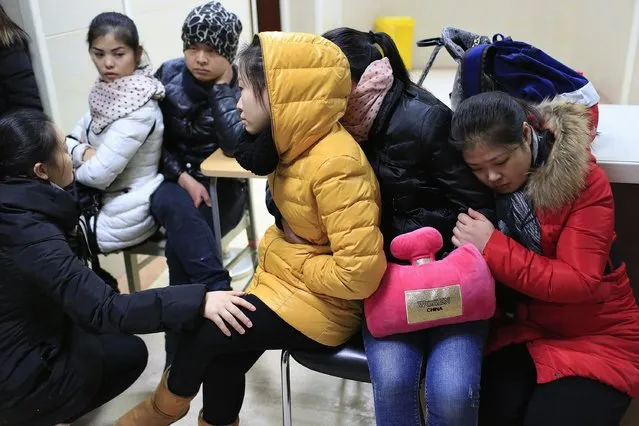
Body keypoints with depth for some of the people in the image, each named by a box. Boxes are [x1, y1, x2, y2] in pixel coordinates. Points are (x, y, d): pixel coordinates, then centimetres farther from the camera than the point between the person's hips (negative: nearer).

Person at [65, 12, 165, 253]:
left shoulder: (139, 109, -24)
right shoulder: (107, 94, 2)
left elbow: (98, 175, -26)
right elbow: (69, 142, 9)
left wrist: (73, 168, -5)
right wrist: (85, 153, -13)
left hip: (125, 216, -8)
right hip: (105, 200, 8)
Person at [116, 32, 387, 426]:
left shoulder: (336, 165, -28)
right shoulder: (302, 140, -3)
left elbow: (360, 272, -30)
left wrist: (295, 264, -16)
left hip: (323, 304, -7)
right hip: (285, 281, 7)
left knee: (204, 330, -8)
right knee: (222, 356, -3)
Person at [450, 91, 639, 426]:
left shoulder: (584, 181, -16)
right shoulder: (480, 186, -4)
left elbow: (580, 282, -22)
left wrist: (492, 247, -27)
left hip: (596, 338, -3)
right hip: (524, 330, 3)